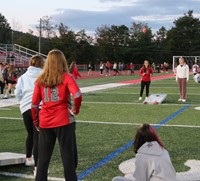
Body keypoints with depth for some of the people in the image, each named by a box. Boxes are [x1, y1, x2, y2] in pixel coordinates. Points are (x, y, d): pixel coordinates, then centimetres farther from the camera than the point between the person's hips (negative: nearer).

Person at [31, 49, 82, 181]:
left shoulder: (41, 79, 5)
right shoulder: (66, 77, -5)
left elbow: (35, 104, 5)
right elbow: (77, 95, -20)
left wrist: (36, 122, 16)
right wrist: (75, 110, -4)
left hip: (45, 123, 3)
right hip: (64, 121, -3)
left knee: (43, 159, 13)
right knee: (69, 158, 7)